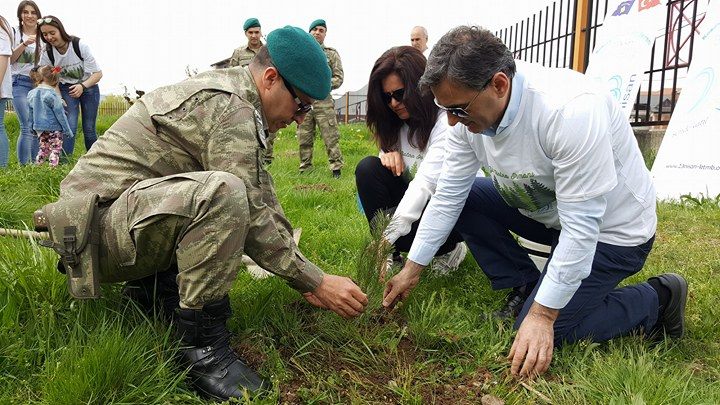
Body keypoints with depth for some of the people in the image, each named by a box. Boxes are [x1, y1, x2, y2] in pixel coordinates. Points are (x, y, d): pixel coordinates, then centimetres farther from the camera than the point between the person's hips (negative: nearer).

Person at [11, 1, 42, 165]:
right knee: (28, 127, -15)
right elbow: (9, 59, -2)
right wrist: (24, 44, -14)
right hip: (20, 83, -3)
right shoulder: (14, 33, 4)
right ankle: (23, 166, -13)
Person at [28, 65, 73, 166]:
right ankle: (53, 165, -7)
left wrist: (33, 127, 25)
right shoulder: (52, 95, -15)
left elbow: (30, 114, 14)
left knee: (43, 149, 18)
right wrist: (67, 130, -6)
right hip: (54, 128, -7)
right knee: (55, 149, -1)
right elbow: (60, 114, -12)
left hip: (39, 128, 7)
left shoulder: (31, 94, 6)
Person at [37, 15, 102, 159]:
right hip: (66, 89, 1)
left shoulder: (80, 45, -22)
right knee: (70, 125, -17)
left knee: (89, 129, 1)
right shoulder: (46, 54, -13)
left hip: (89, 87, -1)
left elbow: (98, 73, -19)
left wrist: (82, 86, -34)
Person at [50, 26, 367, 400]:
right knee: (222, 192, -34)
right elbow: (251, 220, -23)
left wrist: (305, 280, 7)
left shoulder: (230, 93, 10)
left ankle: (156, 284, 11)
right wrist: (315, 282, -13)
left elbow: (262, 198, 9)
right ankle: (202, 348, -19)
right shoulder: (231, 107, -20)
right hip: (97, 225, -10)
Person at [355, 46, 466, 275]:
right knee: (368, 168, -17)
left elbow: (427, 183, -33)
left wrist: (389, 233, -42)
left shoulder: (448, 122, -22)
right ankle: (390, 256, -10)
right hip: (414, 202, 6)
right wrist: (390, 155, -14)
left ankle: (450, 248, 0)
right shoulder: (397, 123, 1)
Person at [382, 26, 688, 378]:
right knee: (464, 198, -8)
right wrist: (411, 270, -6)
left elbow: (580, 228, -32)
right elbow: (447, 197, -8)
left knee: (537, 342, -14)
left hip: (610, 230, -7)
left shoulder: (571, 110, -35)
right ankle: (526, 291, 4)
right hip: (546, 212, 7)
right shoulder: (470, 113, -14)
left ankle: (655, 300, 7)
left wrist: (541, 315, -28)